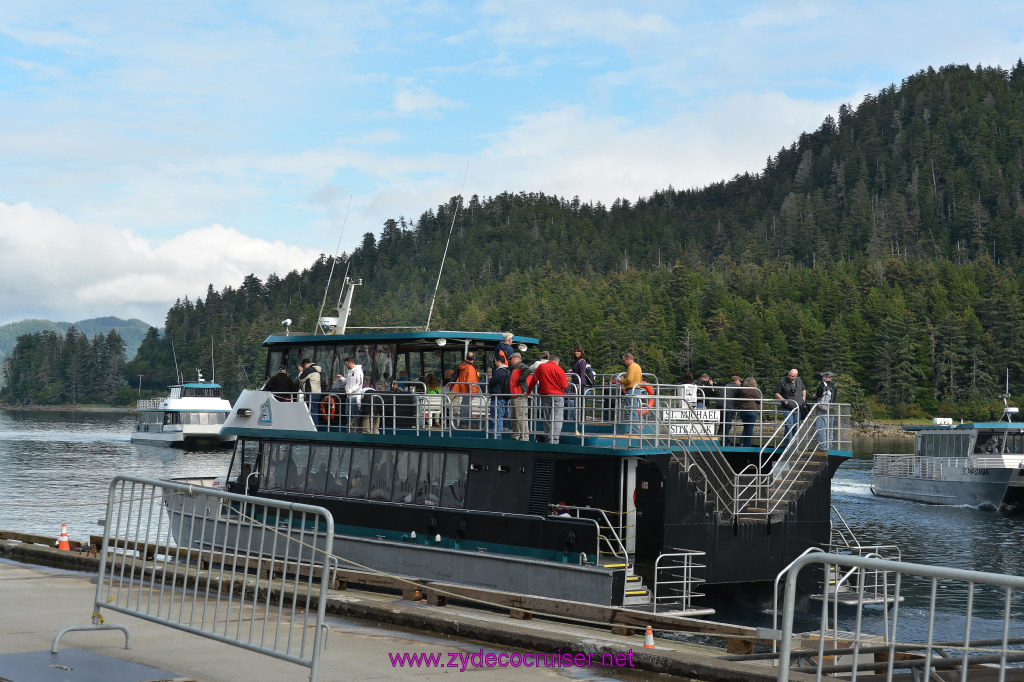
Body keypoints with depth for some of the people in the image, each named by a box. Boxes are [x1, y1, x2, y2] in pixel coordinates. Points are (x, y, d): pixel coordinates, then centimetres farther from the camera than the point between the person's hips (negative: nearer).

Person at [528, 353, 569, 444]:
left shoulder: (541, 366, 3)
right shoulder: (559, 369, -7)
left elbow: (533, 380, 6)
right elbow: (565, 386, -6)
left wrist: (528, 391, 17)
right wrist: (567, 381, 15)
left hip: (544, 395, 4)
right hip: (557, 396, -4)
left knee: (546, 418, 13)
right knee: (557, 419, -4)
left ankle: (547, 438, 16)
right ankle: (554, 440, -11)